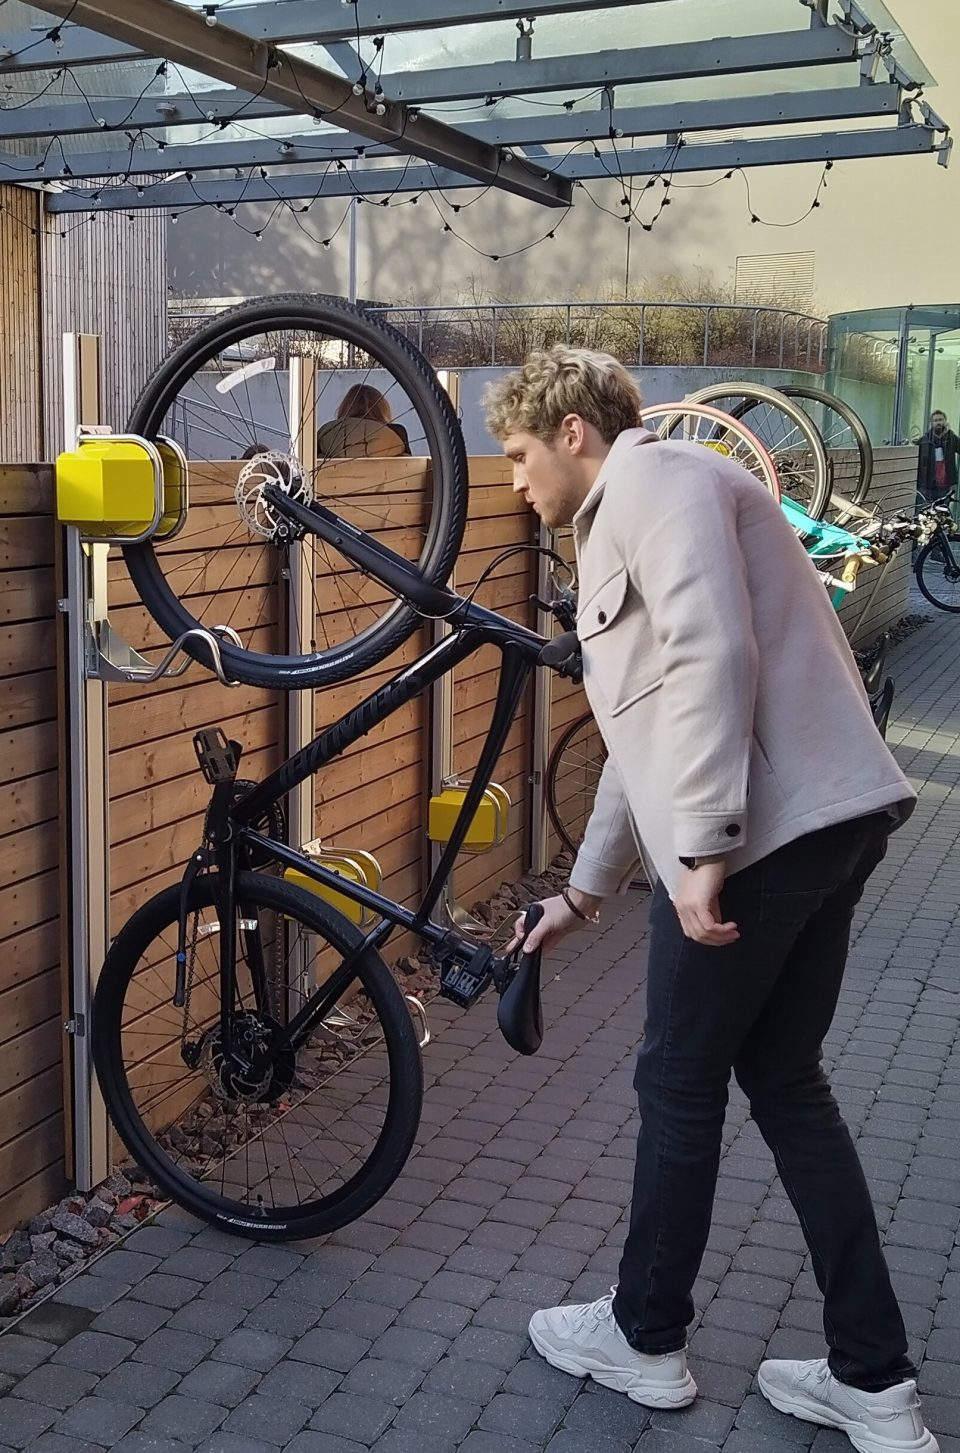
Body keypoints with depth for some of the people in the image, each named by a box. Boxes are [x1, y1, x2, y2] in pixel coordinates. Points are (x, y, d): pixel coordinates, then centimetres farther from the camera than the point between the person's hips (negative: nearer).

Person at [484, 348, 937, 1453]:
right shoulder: (621, 525, 25)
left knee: (681, 1081, 6)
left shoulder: (656, 478, -5)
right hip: (825, 822, 10)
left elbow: (714, 658, -20)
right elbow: (646, 731, 29)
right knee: (785, 1083, 14)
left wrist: (700, 849, -23)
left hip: (759, 832, -10)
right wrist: (585, 889, 34)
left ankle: (645, 1339, 25)